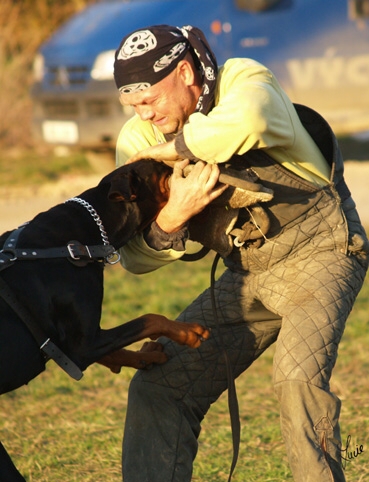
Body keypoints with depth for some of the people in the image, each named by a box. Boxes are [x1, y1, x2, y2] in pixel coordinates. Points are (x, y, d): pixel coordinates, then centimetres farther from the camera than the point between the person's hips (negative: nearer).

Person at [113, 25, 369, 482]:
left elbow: (247, 121, -48)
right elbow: (135, 258, -8)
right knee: (160, 386, -2)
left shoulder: (245, 81, -20)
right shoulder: (138, 142, -7)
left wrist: (175, 147, -32)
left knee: (298, 374, -28)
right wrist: (170, 221, -29)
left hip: (319, 252, -6)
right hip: (247, 272, 6)